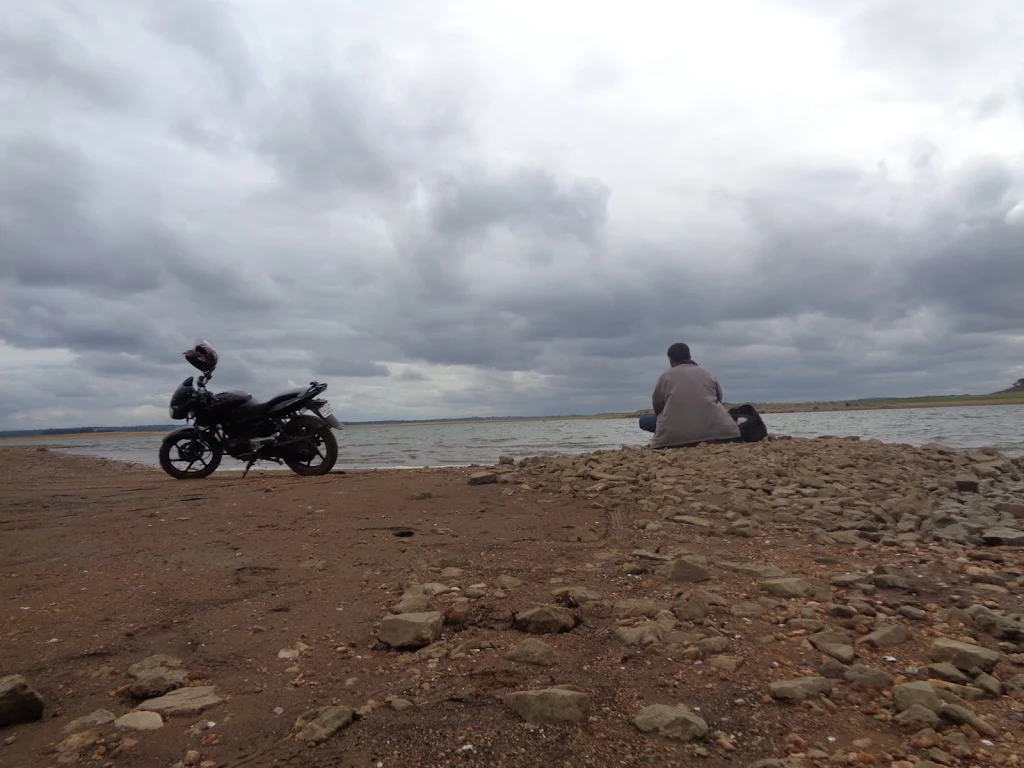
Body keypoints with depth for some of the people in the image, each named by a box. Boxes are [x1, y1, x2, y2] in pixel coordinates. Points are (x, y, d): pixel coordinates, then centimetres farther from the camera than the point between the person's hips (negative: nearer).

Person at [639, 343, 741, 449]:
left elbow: (657, 406, 14)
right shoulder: (707, 373, 19)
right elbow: (719, 399, 23)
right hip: (714, 430, 3)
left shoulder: (666, 376, 11)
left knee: (644, 420, 20)